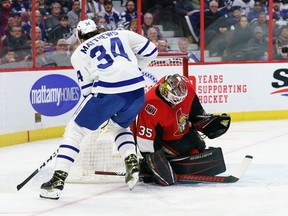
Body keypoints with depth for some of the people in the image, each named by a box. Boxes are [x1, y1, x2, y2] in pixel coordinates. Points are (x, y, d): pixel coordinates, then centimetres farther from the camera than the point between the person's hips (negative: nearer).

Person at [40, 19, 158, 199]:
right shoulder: (121, 34, 23)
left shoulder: (79, 53, 16)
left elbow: (87, 88, 14)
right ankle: (132, 164, 12)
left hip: (107, 92, -4)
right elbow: (150, 50, 21)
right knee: (121, 127, 34)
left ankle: (58, 181, 0)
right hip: (137, 91, 4)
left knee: (75, 130, 10)